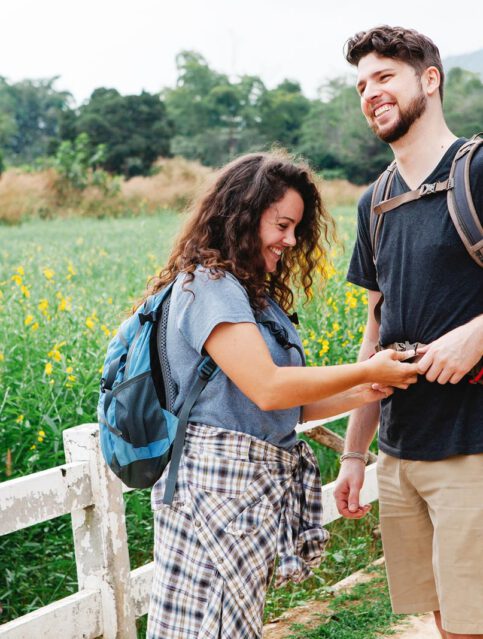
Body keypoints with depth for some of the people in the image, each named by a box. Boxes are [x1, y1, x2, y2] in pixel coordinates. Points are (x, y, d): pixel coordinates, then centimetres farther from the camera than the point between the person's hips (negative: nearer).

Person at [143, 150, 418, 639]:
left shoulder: (254, 293, 20)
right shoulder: (209, 285, -10)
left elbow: (285, 407, 17)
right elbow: (267, 389, -20)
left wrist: (359, 395, 4)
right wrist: (365, 371, -11)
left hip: (262, 483, 9)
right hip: (219, 480, -9)